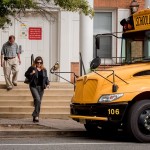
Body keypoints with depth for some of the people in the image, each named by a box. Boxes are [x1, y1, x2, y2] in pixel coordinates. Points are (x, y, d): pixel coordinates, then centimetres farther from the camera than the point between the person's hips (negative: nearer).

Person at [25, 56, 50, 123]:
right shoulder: (32, 68, -3)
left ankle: (35, 117, 14)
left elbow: (46, 77, 17)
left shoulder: (44, 70, 9)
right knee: (37, 99, -22)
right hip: (34, 86, -5)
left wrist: (47, 83, 1)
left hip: (41, 87, 5)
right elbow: (26, 74, 5)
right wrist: (31, 74, -14)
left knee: (39, 101, 6)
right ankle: (36, 115, -16)